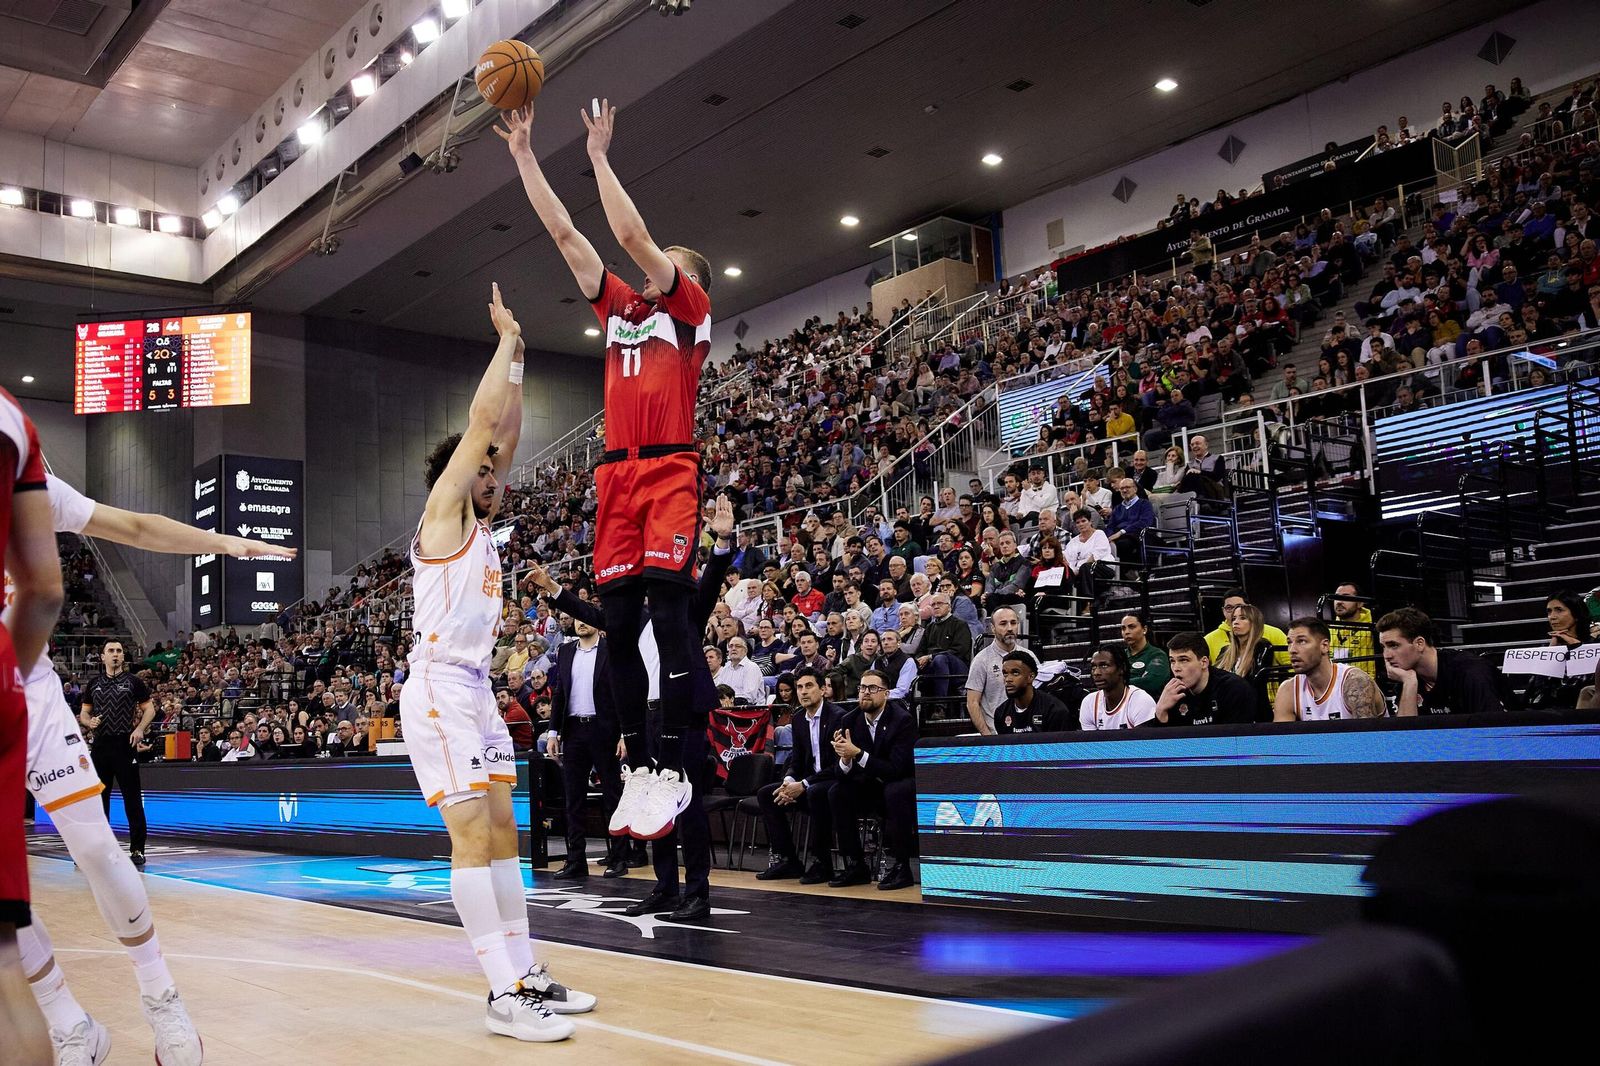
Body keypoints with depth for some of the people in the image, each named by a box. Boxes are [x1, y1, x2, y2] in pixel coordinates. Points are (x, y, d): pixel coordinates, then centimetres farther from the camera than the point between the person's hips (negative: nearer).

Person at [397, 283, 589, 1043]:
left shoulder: (477, 523, 18)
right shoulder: (442, 512, -4)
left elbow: (506, 434, 20)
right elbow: (479, 423, -11)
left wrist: (516, 356, 18)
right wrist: (507, 342, -2)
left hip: (477, 687, 9)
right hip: (440, 687, -9)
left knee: (501, 832, 9)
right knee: (473, 836, -11)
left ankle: (525, 975, 14)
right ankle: (504, 995, -11)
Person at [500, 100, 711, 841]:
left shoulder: (691, 308, 8)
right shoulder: (621, 308, 24)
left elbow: (633, 235, -3)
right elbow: (563, 233, 23)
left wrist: (598, 156, 3)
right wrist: (523, 155, 23)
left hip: (670, 471, -6)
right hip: (617, 474, 6)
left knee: (668, 612, -14)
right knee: (618, 623, 1)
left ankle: (672, 772, -14)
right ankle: (637, 768, 6)